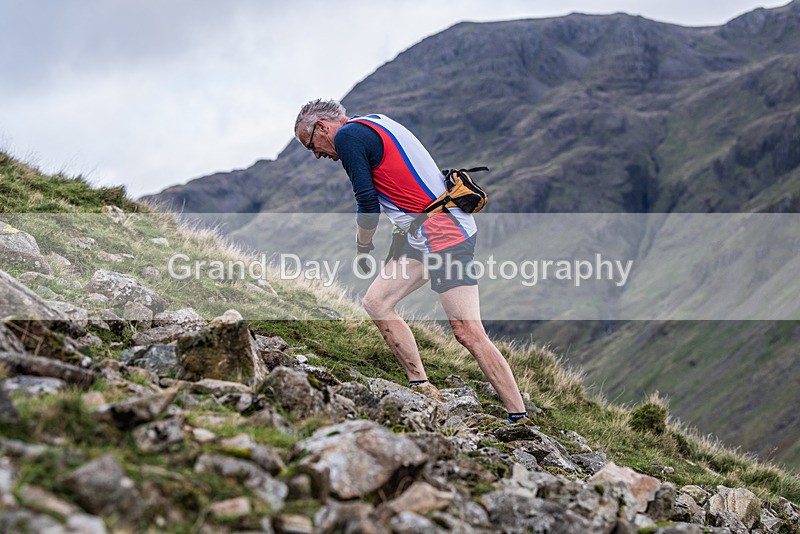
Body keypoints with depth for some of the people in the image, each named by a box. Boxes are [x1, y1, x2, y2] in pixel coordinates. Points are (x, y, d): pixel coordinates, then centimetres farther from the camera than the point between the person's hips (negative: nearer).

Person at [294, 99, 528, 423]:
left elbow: (368, 203, -10)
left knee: (468, 333, -12)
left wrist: (362, 246, 7)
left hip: (442, 234, -10)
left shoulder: (346, 135, -7)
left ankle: (519, 417, -10)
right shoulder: (374, 123, 21)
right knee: (376, 302, 7)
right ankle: (422, 389, 8)